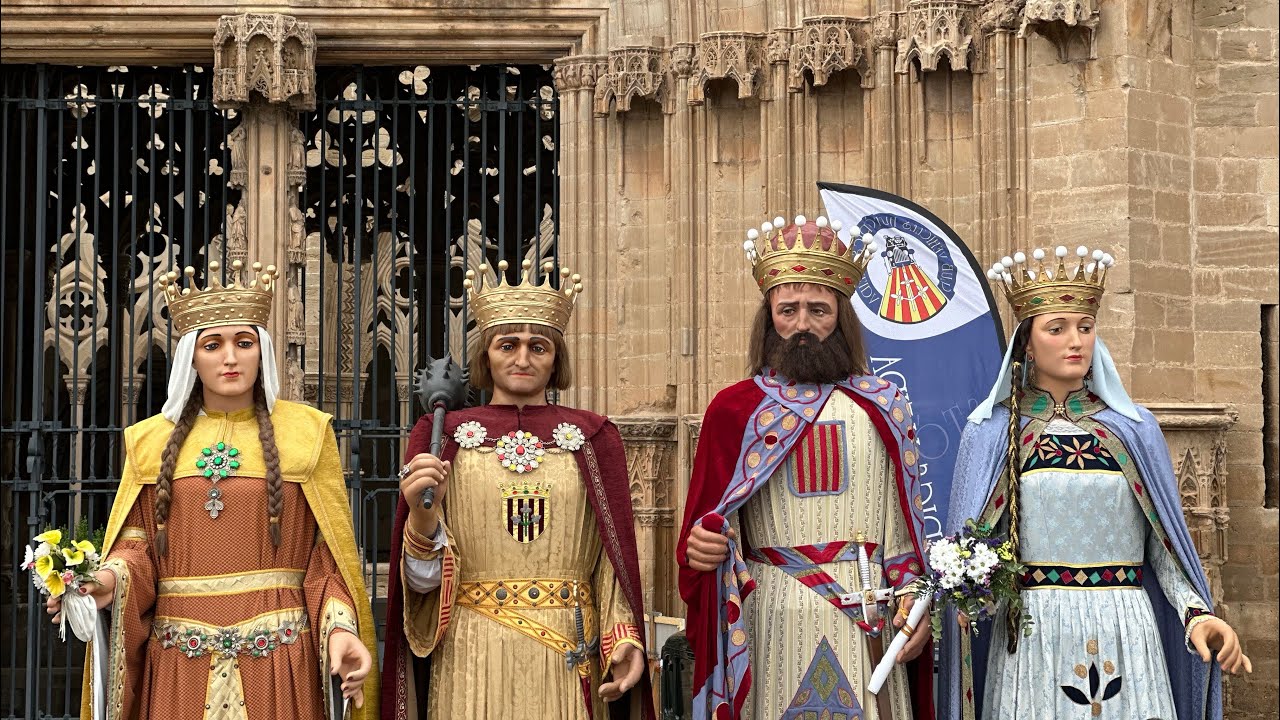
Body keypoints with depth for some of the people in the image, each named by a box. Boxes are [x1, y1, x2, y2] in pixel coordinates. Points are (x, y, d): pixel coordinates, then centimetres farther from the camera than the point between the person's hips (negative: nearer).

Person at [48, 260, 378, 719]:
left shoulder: (304, 432, 3)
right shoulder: (152, 439, 9)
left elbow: (327, 553, 0)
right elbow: (138, 545, 7)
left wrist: (340, 628, -15)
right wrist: (109, 581, -14)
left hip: (277, 660, -1)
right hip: (178, 661, 2)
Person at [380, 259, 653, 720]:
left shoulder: (592, 439, 5)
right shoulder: (444, 437, 3)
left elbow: (613, 561, 4)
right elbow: (425, 577, 0)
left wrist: (625, 640, -11)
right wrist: (422, 516, -19)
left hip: (567, 663, 1)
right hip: (473, 663, -1)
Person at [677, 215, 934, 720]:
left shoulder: (883, 408, 9)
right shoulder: (734, 409, 2)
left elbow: (904, 522, 7)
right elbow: (711, 526, 0)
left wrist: (911, 595, -7)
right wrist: (701, 550, -21)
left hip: (869, 617, 2)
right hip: (774, 618, -2)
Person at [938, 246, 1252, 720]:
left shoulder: (1134, 430, 6)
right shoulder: (991, 432, 3)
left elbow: (1164, 544, 5)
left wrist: (1197, 612, -10)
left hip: (1125, 633, 1)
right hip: (1031, 636, -1)